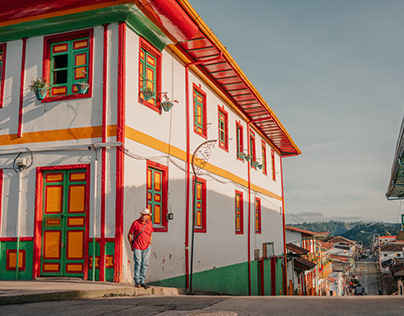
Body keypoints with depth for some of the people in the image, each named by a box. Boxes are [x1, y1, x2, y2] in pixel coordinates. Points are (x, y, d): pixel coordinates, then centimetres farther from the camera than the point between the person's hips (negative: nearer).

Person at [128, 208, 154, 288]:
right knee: (138, 263, -10)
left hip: (146, 247, 4)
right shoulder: (135, 223, -7)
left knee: (145, 264, 4)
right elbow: (129, 235, 2)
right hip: (137, 247, -4)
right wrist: (131, 246, 1)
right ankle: (137, 282, -3)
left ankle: (142, 281, 11)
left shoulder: (149, 223, 5)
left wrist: (149, 243, 10)